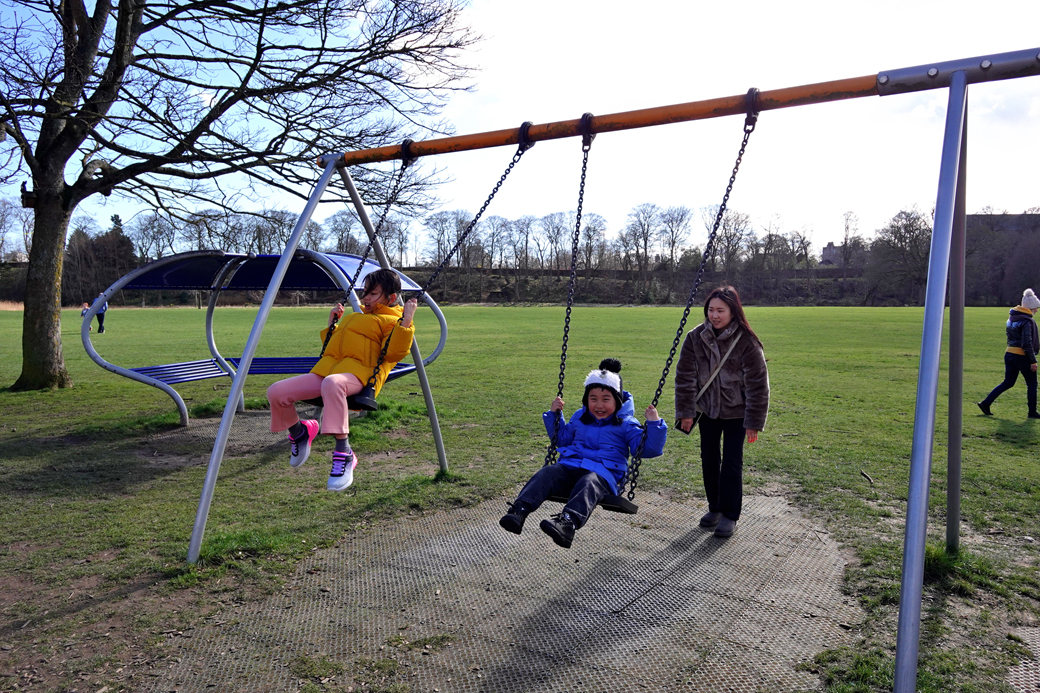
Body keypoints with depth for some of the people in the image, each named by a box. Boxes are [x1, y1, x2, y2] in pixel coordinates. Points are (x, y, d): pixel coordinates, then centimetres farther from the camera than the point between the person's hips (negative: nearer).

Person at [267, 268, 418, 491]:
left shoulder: (392, 321, 10)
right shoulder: (353, 318, 35)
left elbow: (394, 353, -11)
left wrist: (406, 321, -16)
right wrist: (331, 323, 34)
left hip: (357, 376, -8)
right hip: (325, 371, 8)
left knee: (332, 384, -44)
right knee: (276, 392, -11)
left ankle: (344, 452, -34)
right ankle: (299, 432, 19)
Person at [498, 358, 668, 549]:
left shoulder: (626, 424, 10)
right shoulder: (580, 418, 24)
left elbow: (648, 449, 5)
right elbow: (562, 439, 36)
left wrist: (654, 424, -8)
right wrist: (554, 414, 27)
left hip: (602, 473, -4)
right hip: (569, 467, 5)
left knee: (588, 484, -39)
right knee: (546, 473, -26)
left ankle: (568, 524, -66)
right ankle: (518, 511, -44)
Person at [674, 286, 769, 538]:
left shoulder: (747, 343, -19)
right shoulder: (696, 338, -11)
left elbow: (757, 385, -14)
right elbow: (685, 376, -5)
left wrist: (754, 422, -12)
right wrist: (685, 412, -7)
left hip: (735, 412, -3)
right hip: (707, 409, 3)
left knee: (732, 463, -1)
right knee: (709, 459, 12)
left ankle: (730, 516, 13)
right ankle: (714, 508, 29)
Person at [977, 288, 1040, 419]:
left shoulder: (1012, 318, 8)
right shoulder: (1027, 321, -17)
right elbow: (1027, 343, -20)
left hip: (1009, 354, 7)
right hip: (1022, 356, -7)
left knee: (1008, 383, 14)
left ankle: (985, 403, 7)